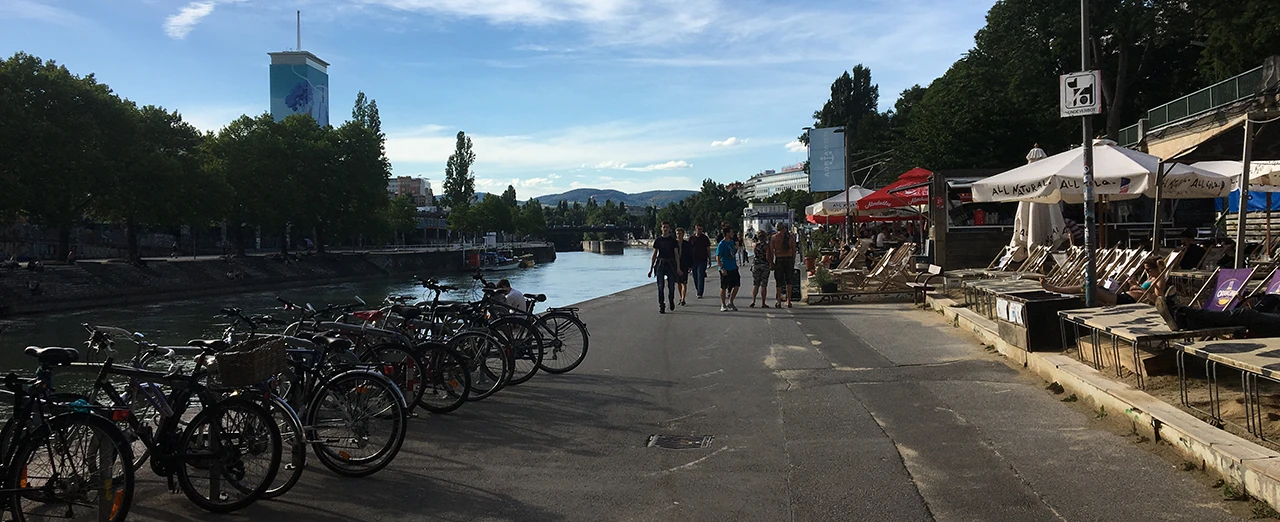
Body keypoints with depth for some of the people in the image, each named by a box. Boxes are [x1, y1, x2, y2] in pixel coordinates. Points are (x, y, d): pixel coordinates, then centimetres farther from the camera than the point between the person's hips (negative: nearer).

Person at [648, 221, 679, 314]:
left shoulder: (673, 240, 3)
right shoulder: (658, 240, 6)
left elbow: (676, 254, 2)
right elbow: (654, 255, 8)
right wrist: (651, 269, 5)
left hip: (670, 264, 0)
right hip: (660, 263, 0)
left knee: (671, 286, 4)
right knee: (660, 286, -5)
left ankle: (671, 301, 32)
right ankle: (661, 306, -2)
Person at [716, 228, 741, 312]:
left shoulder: (732, 241, 10)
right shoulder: (721, 244, -12)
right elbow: (717, 258, -15)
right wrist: (722, 268, -20)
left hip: (733, 268, 7)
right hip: (725, 269, -7)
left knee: (736, 286, 3)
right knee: (723, 287, 2)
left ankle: (730, 302, 18)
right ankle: (723, 305, 13)